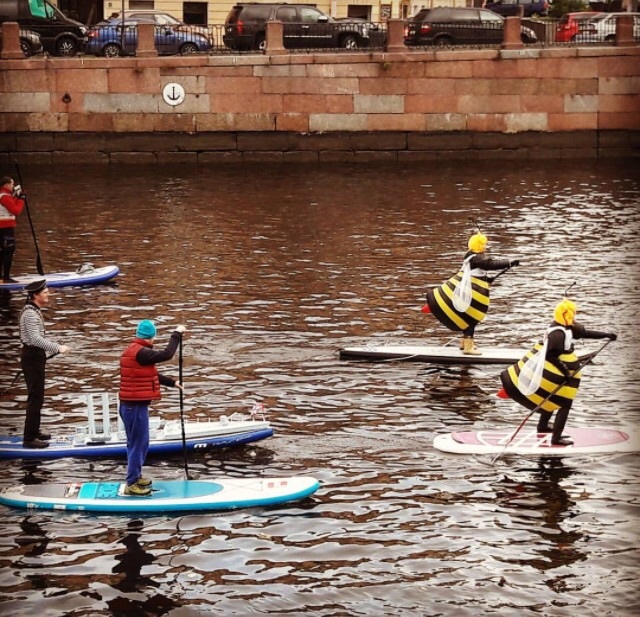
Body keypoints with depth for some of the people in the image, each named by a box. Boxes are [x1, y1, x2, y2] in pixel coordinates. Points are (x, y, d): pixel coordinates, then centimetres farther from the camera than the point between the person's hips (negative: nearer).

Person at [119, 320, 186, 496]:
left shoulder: (133, 351, 15)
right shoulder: (141, 352, -19)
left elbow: (151, 373, 23)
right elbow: (166, 355, -24)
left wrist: (172, 383, 25)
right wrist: (176, 334, -13)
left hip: (131, 404, 10)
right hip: (136, 406, -10)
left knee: (136, 443, 19)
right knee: (139, 444, -5)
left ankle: (135, 477, 28)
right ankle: (132, 484, -1)